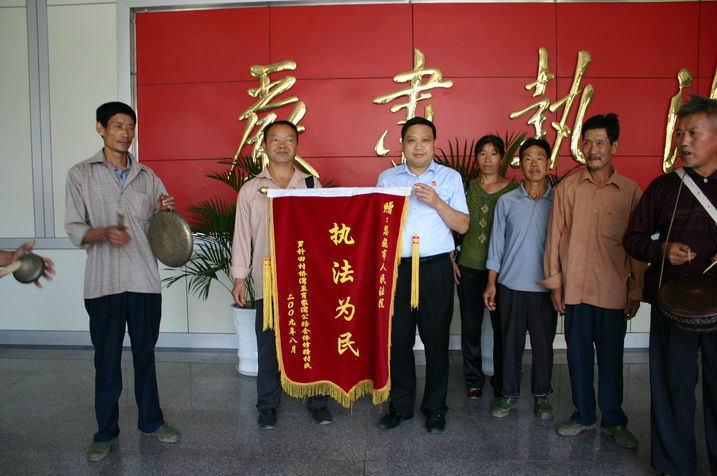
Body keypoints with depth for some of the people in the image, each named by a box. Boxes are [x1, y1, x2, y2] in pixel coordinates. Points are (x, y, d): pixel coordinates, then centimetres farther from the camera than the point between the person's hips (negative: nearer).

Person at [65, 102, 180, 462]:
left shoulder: (147, 176, 12)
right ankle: (106, 432, 20)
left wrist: (163, 211, -7)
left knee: (145, 353, 11)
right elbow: (74, 229, 0)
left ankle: (150, 420, 26)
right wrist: (103, 233, -20)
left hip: (145, 279, 2)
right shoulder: (81, 174, 4)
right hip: (104, 281, -2)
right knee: (106, 358, 5)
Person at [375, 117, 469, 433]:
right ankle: (400, 405, 21)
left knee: (436, 339, 4)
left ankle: (435, 408, 20)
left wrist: (437, 202, -12)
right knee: (397, 338, 5)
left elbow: (463, 226, 1)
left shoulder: (450, 178, 7)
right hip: (396, 266, 2)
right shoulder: (386, 178, 12)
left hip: (435, 268, -1)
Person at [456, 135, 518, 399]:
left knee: (501, 325, 7)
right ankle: (473, 380, 24)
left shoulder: (513, 189, 2)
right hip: (469, 266, 1)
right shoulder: (466, 187, 6)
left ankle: (501, 381, 25)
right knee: (470, 325, 7)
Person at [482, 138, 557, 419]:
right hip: (511, 284, 0)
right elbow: (497, 243, 4)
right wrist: (491, 283, 1)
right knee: (511, 342, 8)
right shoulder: (507, 201, 3)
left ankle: (542, 394, 28)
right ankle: (510, 393, 24)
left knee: (543, 343, 10)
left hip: (545, 286, 0)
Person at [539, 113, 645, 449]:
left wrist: (636, 291, 3)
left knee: (611, 357, 9)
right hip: (576, 286, 1)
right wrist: (555, 282, 2)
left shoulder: (630, 191, 2)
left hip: (613, 289, 0)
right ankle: (583, 415, 27)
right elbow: (556, 236, 4)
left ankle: (613, 420, 27)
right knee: (578, 353, 10)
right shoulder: (567, 188, 3)